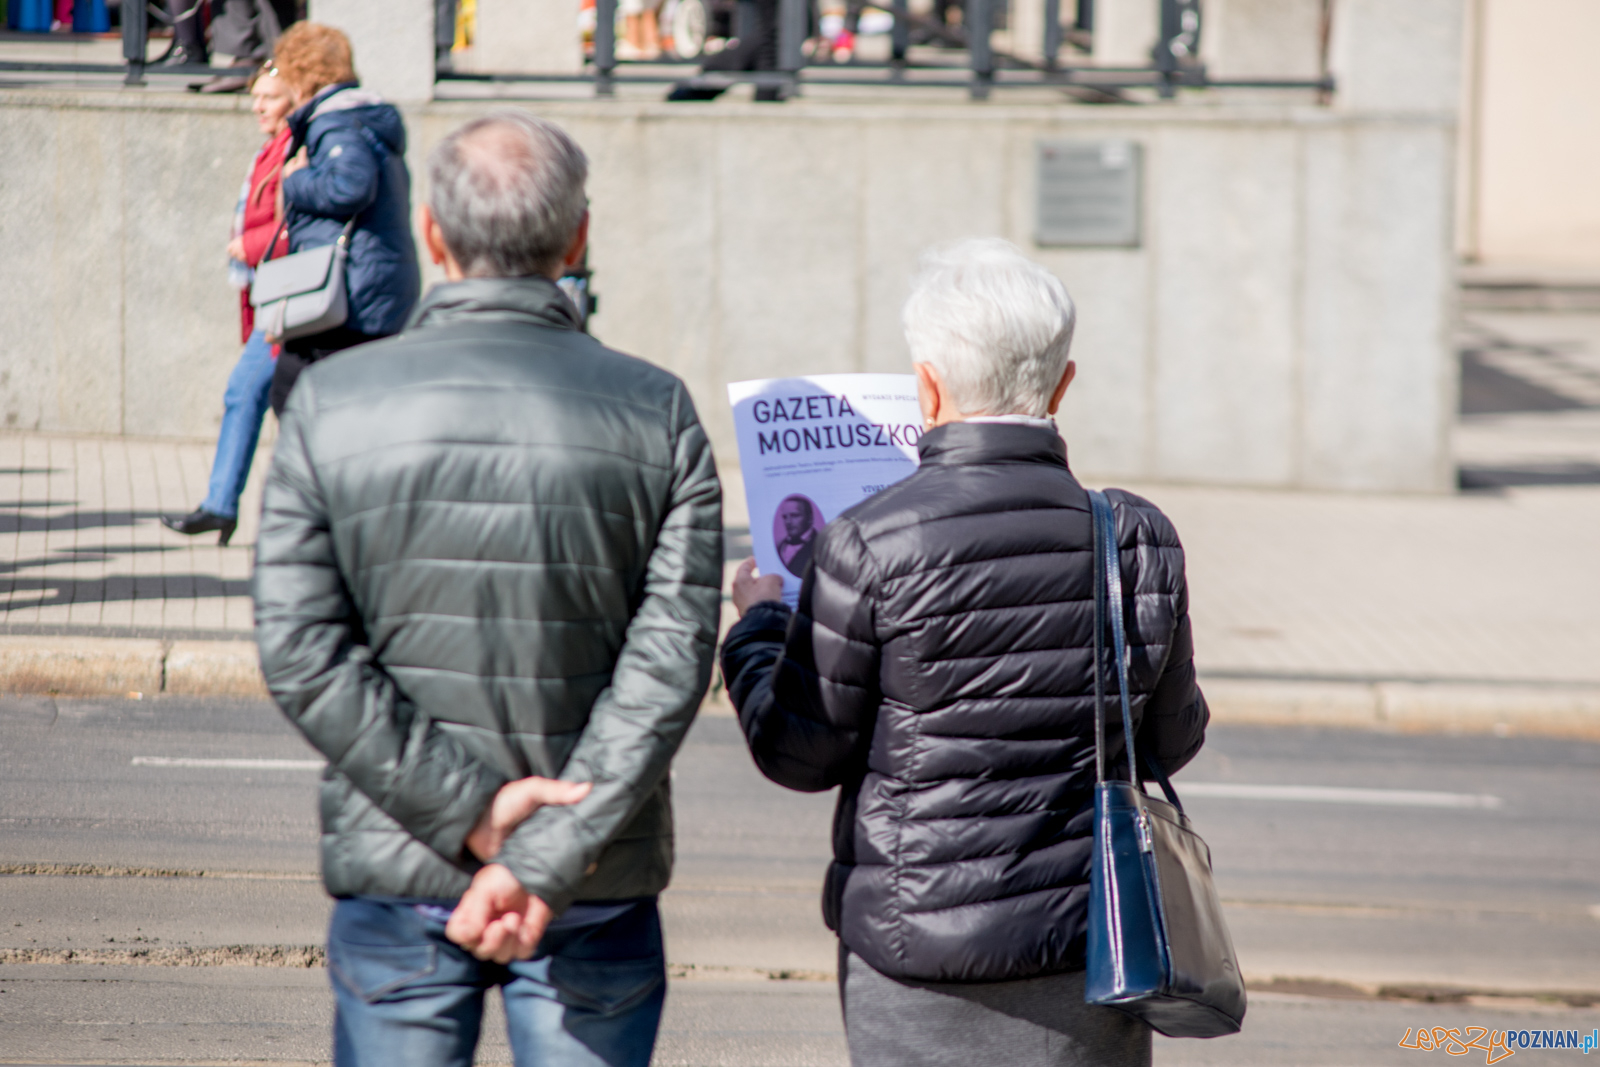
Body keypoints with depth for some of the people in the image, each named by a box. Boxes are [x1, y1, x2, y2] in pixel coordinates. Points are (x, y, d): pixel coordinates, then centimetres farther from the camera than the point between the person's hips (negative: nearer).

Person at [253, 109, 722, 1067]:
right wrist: (548, 860, -16)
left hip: (395, 879, 0)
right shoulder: (658, 414, -4)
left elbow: (303, 652, -10)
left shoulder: (333, 403, -4)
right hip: (598, 891, 0)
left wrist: (471, 810, -11)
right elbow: (669, 663, -12)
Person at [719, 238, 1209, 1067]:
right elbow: (1169, 742, 10)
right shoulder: (1138, 540, -3)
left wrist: (758, 625, 14)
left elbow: (801, 753, -4)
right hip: (1091, 953, 3)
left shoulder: (870, 547, -14)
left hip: (922, 956, -3)